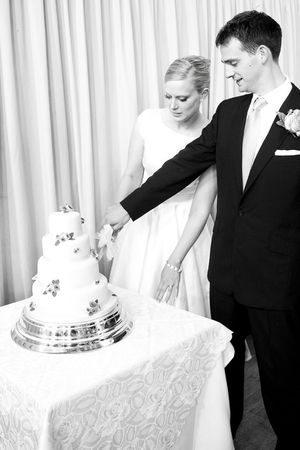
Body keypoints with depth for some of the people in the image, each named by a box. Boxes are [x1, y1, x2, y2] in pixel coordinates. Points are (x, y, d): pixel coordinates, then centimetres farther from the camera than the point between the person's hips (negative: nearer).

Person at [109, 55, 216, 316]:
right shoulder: (148, 121, -8)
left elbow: (202, 206, -15)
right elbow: (131, 176, 1)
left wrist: (175, 263, -18)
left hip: (186, 228, -2)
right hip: (143, 220, 3)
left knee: (182, 304, 6)